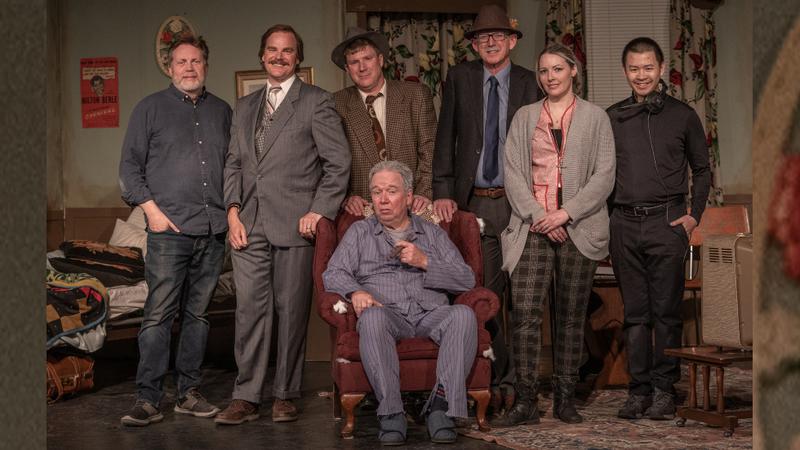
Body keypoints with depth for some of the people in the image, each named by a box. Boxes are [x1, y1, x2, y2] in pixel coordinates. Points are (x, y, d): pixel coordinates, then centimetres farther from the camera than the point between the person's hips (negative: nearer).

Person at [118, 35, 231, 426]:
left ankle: (189, 393, 16)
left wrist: (231, 210, 7)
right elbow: (129, 164, 3)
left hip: (213, 231, 4)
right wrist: (151, 208, -7)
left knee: (197, 314, 8)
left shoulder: (222, 111, 16)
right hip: (169, 229, -3)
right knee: (158, 315, -8)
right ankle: (148, 399, -4)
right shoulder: (151, 108, 6)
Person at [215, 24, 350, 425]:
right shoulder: (245, 106, 19)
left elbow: (338, 163, -1)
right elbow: (233, 163, 18)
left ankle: (285, 395, 12)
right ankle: (246, 398, 7)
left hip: (294, 224, -4)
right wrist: (233, 211, 5)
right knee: (250, 310, 2)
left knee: (292, 312, 1)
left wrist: (318, 212, -8)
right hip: (249, 226, 4)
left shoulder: (316, 102, 2)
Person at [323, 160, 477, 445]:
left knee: (463, 314, -31)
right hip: (387, 313, -1)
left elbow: (467, 280, 13)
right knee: (372, 317, -36)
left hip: (431, 315, 1)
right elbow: (333, 275, 7)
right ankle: (391, 413, -33)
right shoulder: (359, 232, 22)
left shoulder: (432, 234, 24)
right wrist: (355, 291, -15)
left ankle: (441, 405, -32)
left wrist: (425, 262, -1)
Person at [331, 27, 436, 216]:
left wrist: (425, 193, -9)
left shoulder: (416, 95, 6)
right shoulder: (337, 104, 5)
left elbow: (429, 149, 4)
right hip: (362, 210, 0)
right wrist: (346, 197, -11)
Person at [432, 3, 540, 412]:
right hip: (475, 202, 1)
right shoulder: (459, 78, 7)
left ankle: (517, 380, 12)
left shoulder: (529, 83, 4)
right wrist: (442, 192, -3)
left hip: (518, 201, -1)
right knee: (484, 294, 2)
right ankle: (496, 378, 13)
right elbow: (445, 140, 6)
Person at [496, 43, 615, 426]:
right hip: (532, 227, 1)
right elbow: (512, 172, 3)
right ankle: (525, 401, -5)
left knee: (572, 316, 4)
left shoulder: (595, 117, 7)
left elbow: (604, 175, -1)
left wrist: (566, 213, -12)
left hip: (579, 228, 0)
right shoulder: (524, 117, 12)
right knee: (525, 312, -9)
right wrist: (539, 216, -10)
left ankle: (565, 399, 12)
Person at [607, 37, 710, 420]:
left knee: (666, 310, -2)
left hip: (666, 221, -2)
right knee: (635, 312, 5)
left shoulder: (682, 115, 7)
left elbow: (702, 170, 12)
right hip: (624, 223, 2)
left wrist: (694, 215, 1)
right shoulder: (611, 117, 11)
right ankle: (639, 389, 11)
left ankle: (664, 389, 6)